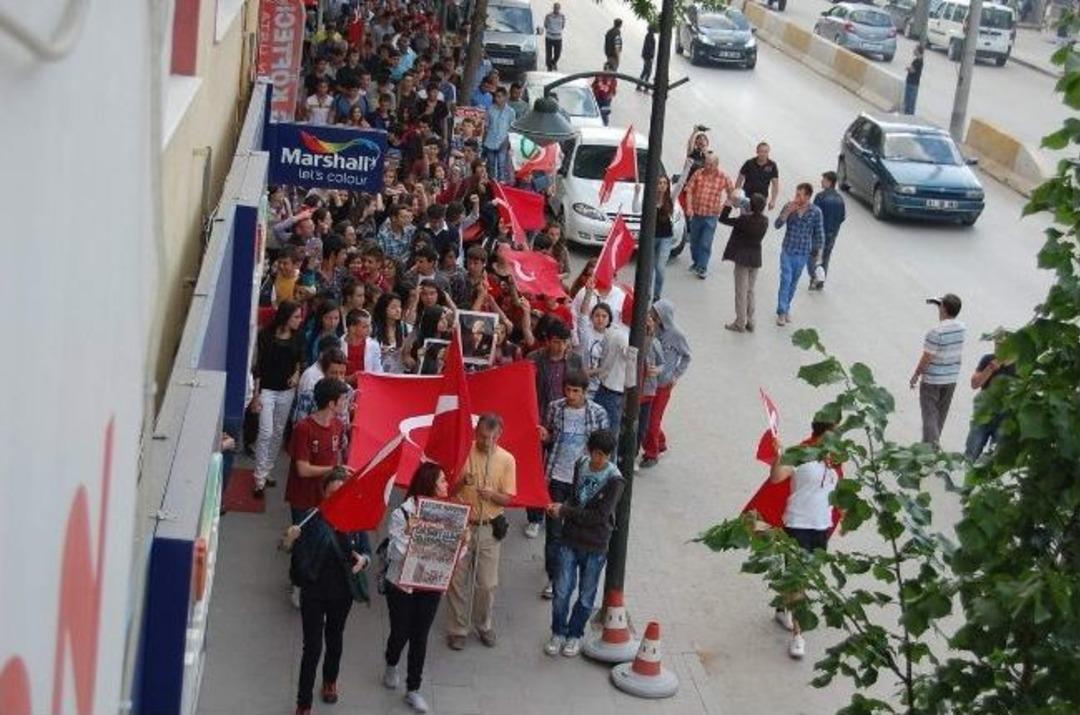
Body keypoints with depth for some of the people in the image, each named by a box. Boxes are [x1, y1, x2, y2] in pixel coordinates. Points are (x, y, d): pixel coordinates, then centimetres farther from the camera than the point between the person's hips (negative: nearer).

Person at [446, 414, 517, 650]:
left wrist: (492, 495, -25)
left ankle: (483, 625, 29)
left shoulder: (507, 460, -4)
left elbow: (508, 499, -4)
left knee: (487, 584, 8)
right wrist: (463, 482, -25)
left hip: (489, 529, 1)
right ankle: (457, 629, 19)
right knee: (457, 581, 5)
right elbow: (448, 490, -4)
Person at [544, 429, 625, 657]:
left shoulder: (615, 480, -17)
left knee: (586, 596, 10)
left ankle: (575, 635, 28)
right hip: (570, 539, 3)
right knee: (562, 591, 4)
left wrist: (564, 511, -16)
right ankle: (558, 633, 22)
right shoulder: (581, 464, 0)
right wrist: (562, 506, -8)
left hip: (595, 546, -3)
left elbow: (600, 516, -19)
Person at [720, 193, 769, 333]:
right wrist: (744, 213, 6)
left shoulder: (744, 220, -21)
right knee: (750, 291, 18)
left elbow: (723, 219, -15)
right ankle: (750, 322, 22)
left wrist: (729, 203, -8)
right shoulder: (764, 221, -5)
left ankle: (740, 323, 8)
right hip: (756, 259, 5)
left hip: (742, 258, -5)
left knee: (741, 292, 4)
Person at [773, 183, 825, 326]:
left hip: (803, 253, 0)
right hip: (787, 251, 0)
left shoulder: (816, 212, -10)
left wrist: (817, 251, 3)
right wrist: (787, 212, -22)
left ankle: (787, 308, 28)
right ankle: (781, 312, 0)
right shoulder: (789, 206, -6)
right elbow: (778, 224, -9)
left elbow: (819, 233, -1)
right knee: (785, 280, -6)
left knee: (794, 282, 12)